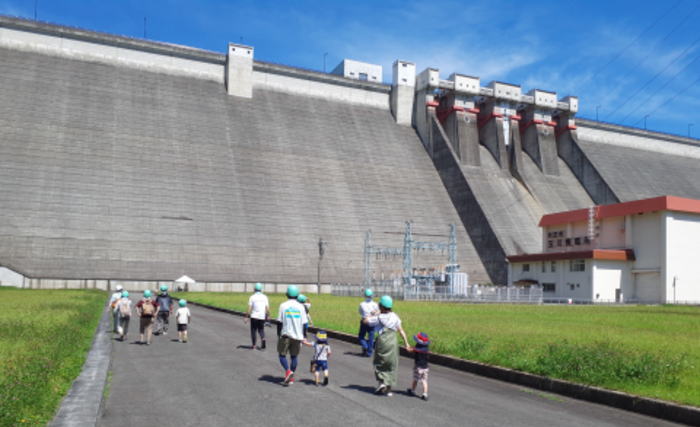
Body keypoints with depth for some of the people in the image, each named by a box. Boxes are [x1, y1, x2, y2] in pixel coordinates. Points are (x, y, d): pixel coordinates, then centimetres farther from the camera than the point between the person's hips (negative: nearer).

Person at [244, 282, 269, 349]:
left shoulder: (252, 297, -4)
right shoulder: (264, 297, 2)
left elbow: (249, 308, -8)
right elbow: (267, 308, 0)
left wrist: (246, 317, -2)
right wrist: (268, 316, 11)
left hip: (254, 316, -2)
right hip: (262, 317, 2)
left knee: (254, 330, 10)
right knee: (261, 329, 15)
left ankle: (253, 345, 14)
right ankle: (263, 339, -11)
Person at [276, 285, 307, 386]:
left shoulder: (283, 305, -5)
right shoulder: (301, 307, 0)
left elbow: (279, 322, -3)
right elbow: (304, 324, 2)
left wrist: (278, 335, 7)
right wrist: (303, 337, 12)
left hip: (286, 335, -2)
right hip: (297, 336, 2)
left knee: (282, 355, 10)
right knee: (294, 356, 13)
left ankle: (288, 371, -13)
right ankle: (291, 378, 15)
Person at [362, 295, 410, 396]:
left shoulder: (379, 318, -9)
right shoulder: (395, 317, 1)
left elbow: (365, 321, -3)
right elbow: (401, 331, 1)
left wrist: (374, 315, 8)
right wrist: (406, 343, 4)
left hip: (382, 341, -3)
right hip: (393, 342, 3)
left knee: (379, 363, 14)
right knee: (391, 365, 10)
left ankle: (381, 381, -3)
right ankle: (389, 388, 10)